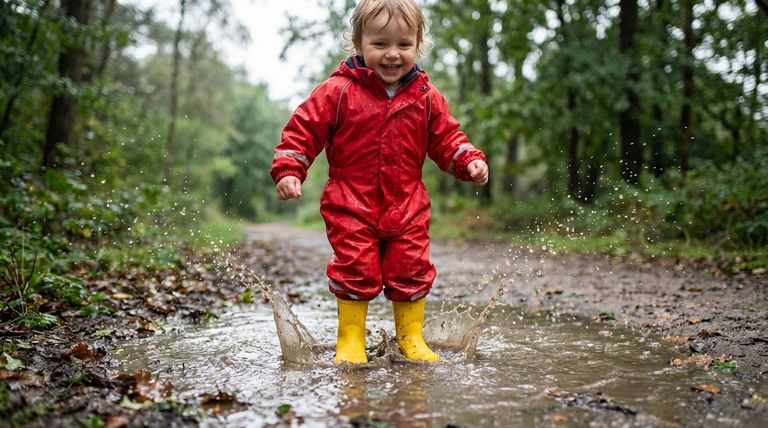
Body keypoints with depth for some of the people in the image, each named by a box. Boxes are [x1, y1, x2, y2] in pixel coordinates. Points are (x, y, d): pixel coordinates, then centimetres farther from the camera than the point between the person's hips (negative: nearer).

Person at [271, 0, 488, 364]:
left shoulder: (427, 98, 3)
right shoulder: (338, 91, -7)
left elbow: (446, 138, 11)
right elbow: (304, 129, -4)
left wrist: (469, 161, -7)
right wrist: (288, 170, -14)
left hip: (407, 207, 3)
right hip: (350, 206, -3)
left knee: (411, 271, 7)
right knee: (355, 272, -2)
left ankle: (411, 338, 24)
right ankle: (351, 340, 15)